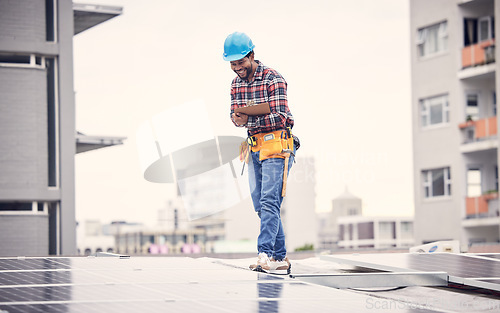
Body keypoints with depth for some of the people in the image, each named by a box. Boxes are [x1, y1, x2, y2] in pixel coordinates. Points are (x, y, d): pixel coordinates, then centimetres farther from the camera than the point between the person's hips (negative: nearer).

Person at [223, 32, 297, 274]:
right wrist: (237, 118, -12)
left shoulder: (273, 79, -14)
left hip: (277, 144, -8)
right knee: (261, 204, 6)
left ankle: (266, 255, -24)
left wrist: (249, 120, -29)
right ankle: (280, 259, 12)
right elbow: (236, 115, 12)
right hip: (255, 146, 8)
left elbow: (280, 117, -21)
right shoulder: (236, 83, 9)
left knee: (269, 200, -18)